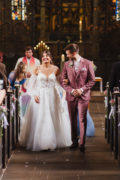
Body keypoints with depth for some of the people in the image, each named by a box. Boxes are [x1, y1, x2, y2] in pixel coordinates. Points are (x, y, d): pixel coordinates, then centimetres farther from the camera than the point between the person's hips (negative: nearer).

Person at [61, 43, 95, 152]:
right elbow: (63, 81, 6)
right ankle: (74, 142, 16)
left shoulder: (87, 63, -1)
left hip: (83, 96, -3)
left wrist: (82, 89, -11)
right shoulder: (67, 64, 6)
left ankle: (82, 144, -1)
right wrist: (71, 91, -9)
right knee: (73, 120, 7)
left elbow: (92, 80, 0)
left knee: (82, 120, -4)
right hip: (71, 96, 3)